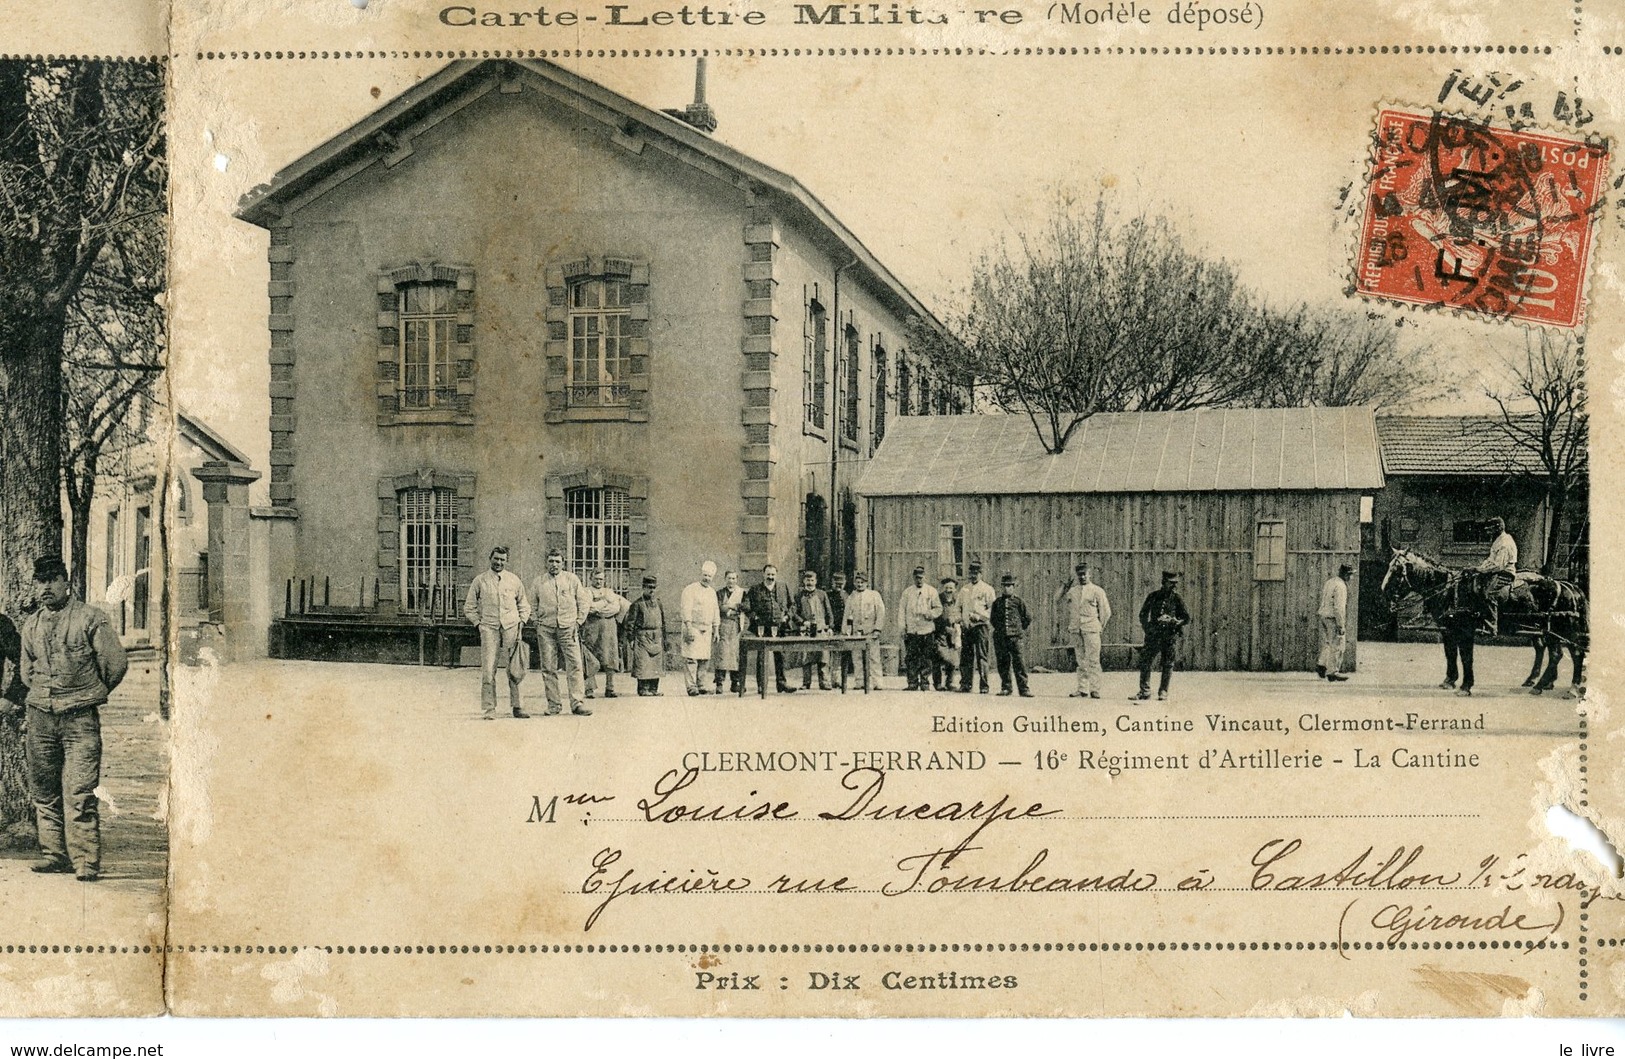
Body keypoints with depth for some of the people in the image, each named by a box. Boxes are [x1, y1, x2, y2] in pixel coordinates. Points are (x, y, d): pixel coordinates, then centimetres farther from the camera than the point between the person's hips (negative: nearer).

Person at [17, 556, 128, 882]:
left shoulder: (91, 619, -4)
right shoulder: (31, 625, 12)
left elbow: (116, 664, -1)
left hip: (80, 719, -5)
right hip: (40, 717, 5)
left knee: (81, 793, -11)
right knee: (43, 792, 8)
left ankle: (86, 862, -9)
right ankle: (55, 854, 18)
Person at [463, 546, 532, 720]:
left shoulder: (514, 580, 11)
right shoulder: (480, 580, 6)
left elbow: (524, 604, 22)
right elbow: (469, 606, 13)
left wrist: (521, 621, 8)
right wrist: (478, 623, 3)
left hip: (511, 628, 2)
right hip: (489, 628, -2)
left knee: (515, 671, 2)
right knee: (488, 671, -8)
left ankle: (516, 706, 12)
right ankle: (488, 709, -5)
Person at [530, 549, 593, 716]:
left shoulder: (572, 579, 7)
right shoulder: (538, 583, 9)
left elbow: (584, 601, 12)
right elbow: (532, 605, 18)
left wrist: (578, 621, 4)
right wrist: (537, 623, 7)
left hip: (568, 628, -1)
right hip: (546, 629, 1)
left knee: (574, 666, -8)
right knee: (549, 668, 0)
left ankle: (578, 704, -7)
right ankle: (553, 705, 5)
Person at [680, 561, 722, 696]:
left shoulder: (712, 592, 16)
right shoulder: (690, 590, -4)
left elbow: (715, 612, 21)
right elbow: (686, 610, -11)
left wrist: (716, 629, 16)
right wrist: (689, 628, -18)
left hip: (707, 630, 6)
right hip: (694, 628, -6)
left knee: (705, 659, 4)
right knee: (691, 658, -9)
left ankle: (702, 686, 9)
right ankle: (691, 687, -8)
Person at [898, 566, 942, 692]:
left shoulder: (931, 591, 8)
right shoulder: (907, 592, 11)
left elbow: (938, 608, 7)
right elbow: (902, 610, 10)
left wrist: (930, 614, -13)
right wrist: (903, 628, 2)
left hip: (926, 629, -1)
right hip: (911, 630, 1)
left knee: (926, 658, -1)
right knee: (911, 657, -3)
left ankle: (925, 682, 4)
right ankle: (913, 683, 0)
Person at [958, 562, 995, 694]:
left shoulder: (987, 589, 2)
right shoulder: (964, 590, 18)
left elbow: (992, 609, -3)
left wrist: (979, 616, -16)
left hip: (981, 625, -5)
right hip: (967, 627, 5)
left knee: (982, 657, -8)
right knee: (965, 657, 2)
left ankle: (984, 686, -6)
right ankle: (965, 684, 8)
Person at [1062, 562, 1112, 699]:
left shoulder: (1097, 591, 3)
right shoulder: (1071, 592, 13)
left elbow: (1106, 611, 6)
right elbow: (1065, 609, 23)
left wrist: (1100, 627, 7)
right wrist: (1069, 624, 15)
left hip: (1091, 629, -4)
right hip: (1076, 630, 4)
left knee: (1093, 660, -8)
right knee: (1081, 661, 6)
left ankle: (1095, 689, -7)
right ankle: (1082, 689, 8)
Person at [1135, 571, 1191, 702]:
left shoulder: (1177, 599, 1)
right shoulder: (1153, 597, 7)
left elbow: (1187, 618, 3)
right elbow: (1143, 614, 14)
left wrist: (1173, 621, -13)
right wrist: (1146, 627, -1)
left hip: (1170, 636, -2)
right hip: (1154, 634, 2)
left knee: (1167, 664, 2)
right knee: (1144, 661, -4)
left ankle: (1163, 692, 12)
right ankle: (1145, 691, 2)